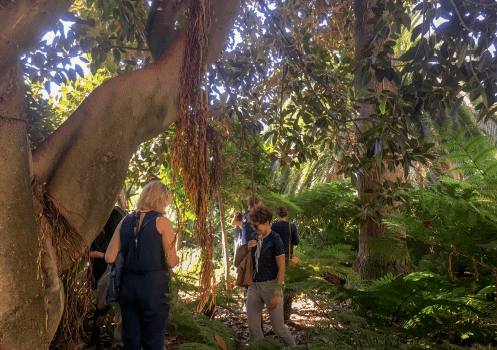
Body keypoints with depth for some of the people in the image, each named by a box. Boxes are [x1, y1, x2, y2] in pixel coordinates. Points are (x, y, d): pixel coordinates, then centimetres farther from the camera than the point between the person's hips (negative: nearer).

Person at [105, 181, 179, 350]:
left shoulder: (126, 221, 6)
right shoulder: (162, 222, -8)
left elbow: (109, 257, 4)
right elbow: (171, 262, -12)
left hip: (128, 285, 5)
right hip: (154, 286, -4)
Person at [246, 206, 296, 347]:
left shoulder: (275, 240, -14)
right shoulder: (254, 236, 6)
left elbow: (281, 268, -14)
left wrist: (275, 294, -17)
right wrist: (249, 249, -2)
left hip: (270, 285, -6)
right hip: (254, 285, 7)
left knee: (279, 328, 3)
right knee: (253, 328, 8)